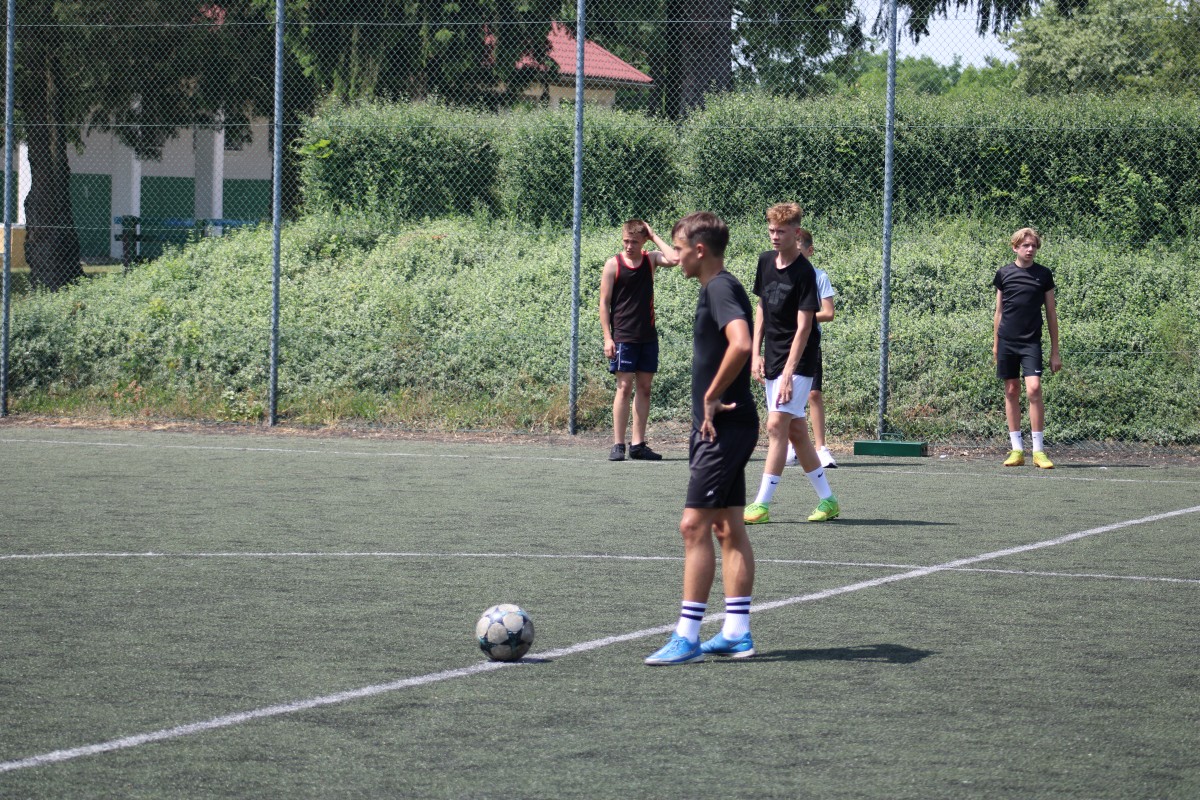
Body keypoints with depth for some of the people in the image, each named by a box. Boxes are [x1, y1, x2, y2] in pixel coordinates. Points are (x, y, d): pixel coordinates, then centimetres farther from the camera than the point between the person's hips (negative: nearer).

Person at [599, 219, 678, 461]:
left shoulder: (650, 259, 6)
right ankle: (618, 445, -4)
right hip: (623, 337, -4)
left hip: (648, 336, 4)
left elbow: (673, 259, -15)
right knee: (624, 388, -6)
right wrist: (607, 337, -9)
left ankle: (638, 444, 10)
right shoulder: (613, 264, -2)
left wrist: (654, 237, -6)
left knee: (644, 388, 5)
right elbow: (604, 302, -2)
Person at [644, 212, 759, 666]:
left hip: (723, 426, -11)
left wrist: (711, 397, -23)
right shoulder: (717, 288, 16)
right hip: (722, 427, 11)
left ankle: (687, 637, -10)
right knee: (729, 527, 11)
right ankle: (737, 633, 14)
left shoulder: (720, 289, -16)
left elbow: (741, 343, -33)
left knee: (695, 526, -11)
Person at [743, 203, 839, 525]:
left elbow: (804, 327, -18)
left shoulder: (804, 272, -15)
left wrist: (788, 372, -22)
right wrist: (756, 353, 8)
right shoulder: (766, 261, 6)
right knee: (796, 431, 10)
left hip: (798, 360, -8)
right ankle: (827, 499, 18)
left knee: (776, 425, -13)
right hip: (772, 359, 8)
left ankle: (762, 504, -13)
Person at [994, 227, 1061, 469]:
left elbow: (1051, 315, 6)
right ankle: (1016, 449, 9)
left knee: (1033, 389, -14)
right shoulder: (1004, 273, 6)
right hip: (1007, 340, 2)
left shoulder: (1044, 275, 3)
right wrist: (995, 344, 12)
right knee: (1011, 392, 4)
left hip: (1031, 342, -2)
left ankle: (1039, 451, -11)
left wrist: (1055, 352, 4)